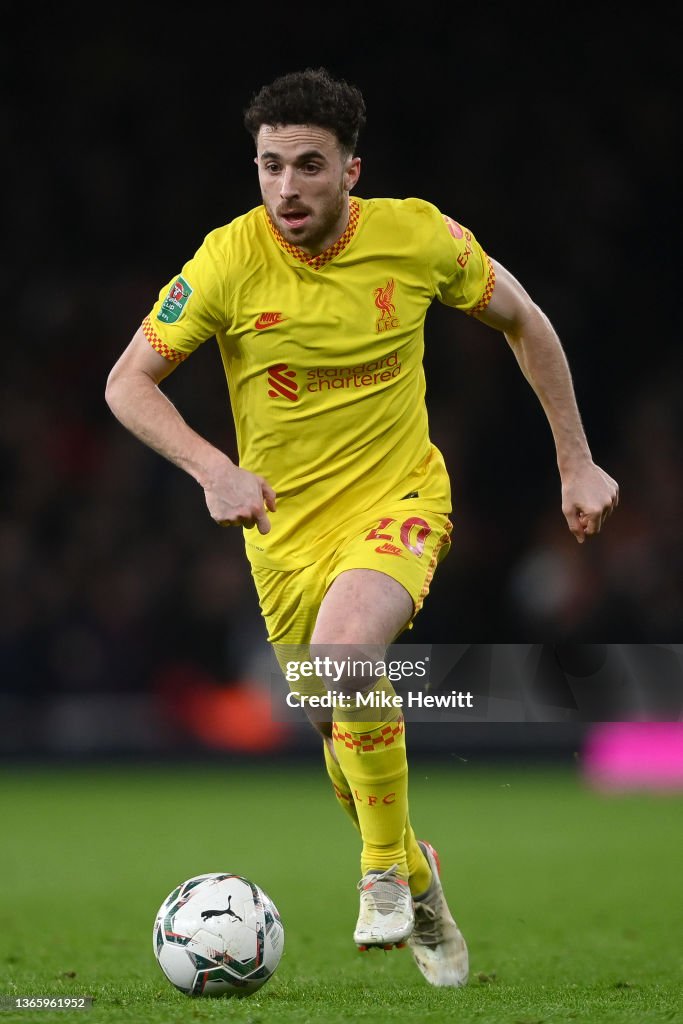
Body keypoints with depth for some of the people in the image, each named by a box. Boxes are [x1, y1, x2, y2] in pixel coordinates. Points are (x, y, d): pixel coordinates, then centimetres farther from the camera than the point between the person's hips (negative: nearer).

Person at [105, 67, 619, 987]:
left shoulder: (419, 237, -12)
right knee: (344, 737, 12)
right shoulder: (229, 261, -15)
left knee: (344, 647, -33)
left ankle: (386, 868, -14)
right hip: (286, 529, 2)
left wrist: (577, 464, 5)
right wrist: (213, 469, -24)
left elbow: (524, 323, 5)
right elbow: (129, 383, -7)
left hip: (399, 498, -2)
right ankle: (416, 878, 44)